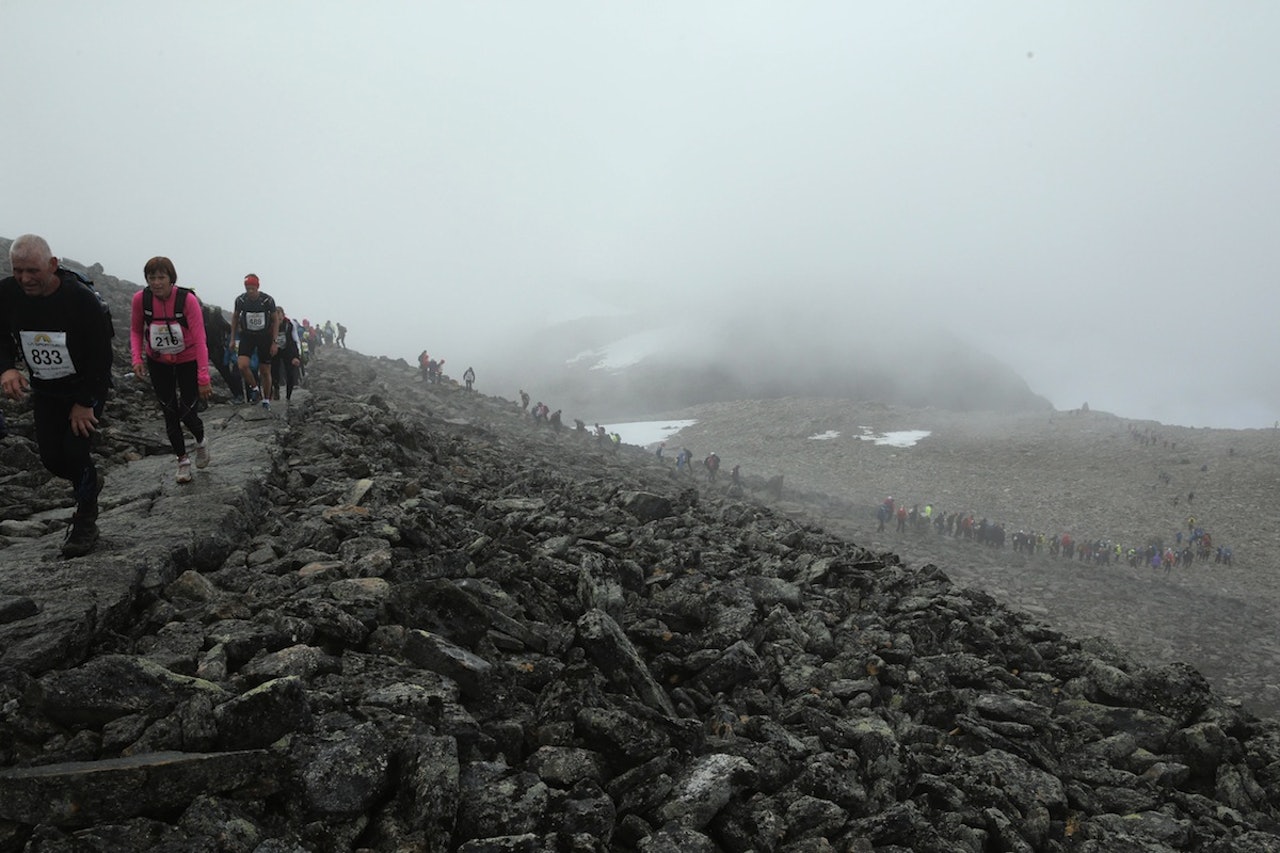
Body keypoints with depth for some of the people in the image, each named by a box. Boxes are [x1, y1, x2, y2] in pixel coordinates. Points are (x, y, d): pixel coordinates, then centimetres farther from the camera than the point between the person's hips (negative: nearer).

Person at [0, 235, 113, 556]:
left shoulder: (83, 299, -25)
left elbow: (101, 355, -20)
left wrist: (85, 403, -17)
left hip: (86, 388, -5)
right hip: (44, 390, 5)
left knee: (75, 451, -14)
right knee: (51, 458, 4)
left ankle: (85, 524, 4)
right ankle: (91, 481, 38)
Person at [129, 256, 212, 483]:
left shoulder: (187, 299, -26)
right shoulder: (140, 299, -17)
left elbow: (199, 340, -27)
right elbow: (136, 330, 1)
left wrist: (203, 377, -31)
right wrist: (137, 357, -16)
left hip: (188, 362, -3)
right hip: (158, 363, 3)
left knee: (186, 411, -3)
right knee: (169, 413, 6)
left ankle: (200, 441, 30)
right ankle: (182, 459, 22)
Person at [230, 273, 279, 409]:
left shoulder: (268, 300, -14)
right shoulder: (240, 300, -9)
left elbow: (275, 321, -3)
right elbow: (235, 317, 8)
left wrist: (274, 342, -7)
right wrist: (233, 338, 7)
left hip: (264, 337, -1)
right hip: (247, 336, 1)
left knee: (265, 371, 4)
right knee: (243, 366, -19)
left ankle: (266, 399, 20)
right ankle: (254, 388, 6)